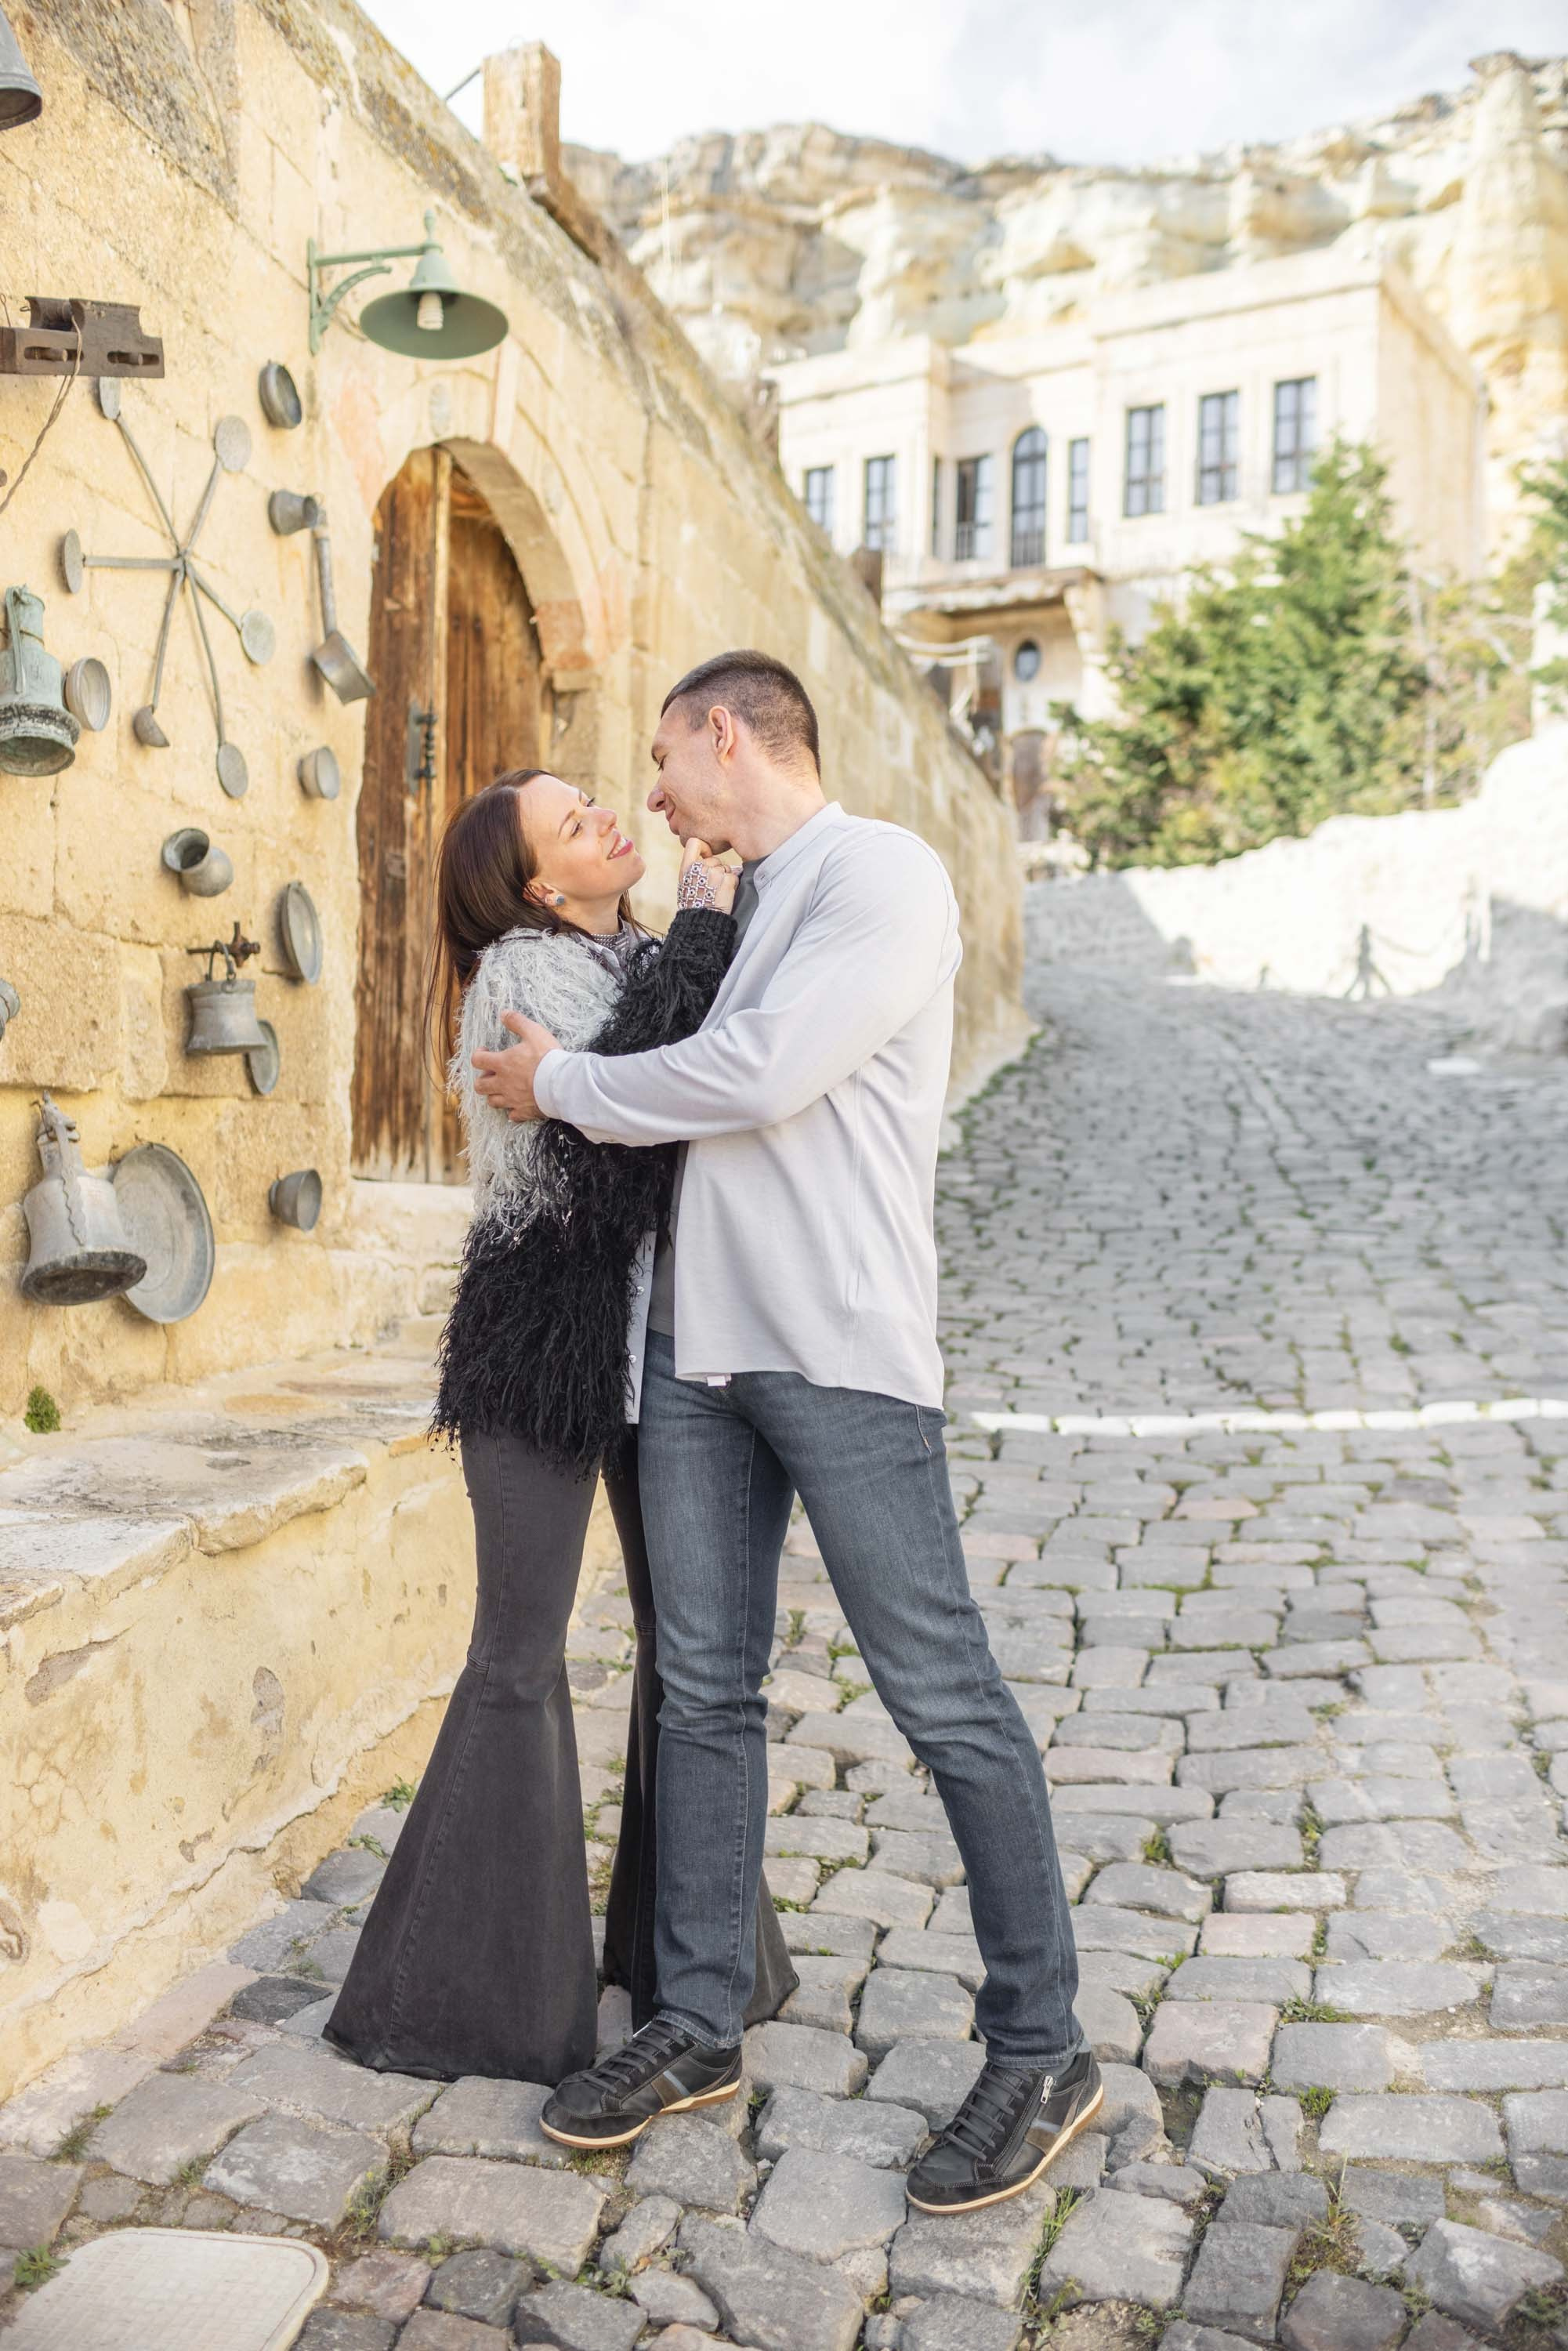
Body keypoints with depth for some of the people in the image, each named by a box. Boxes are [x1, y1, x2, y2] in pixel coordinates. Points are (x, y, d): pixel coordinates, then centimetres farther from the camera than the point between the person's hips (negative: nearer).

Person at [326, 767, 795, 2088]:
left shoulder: (653, 961, 11)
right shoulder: (521, 968, -9)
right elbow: (601, 1109, -26)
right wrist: (707, 929, -20)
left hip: (658, 1344, 7)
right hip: (542, 1344, -6)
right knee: (520, 1657, 0)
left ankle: (682, 1944, 29)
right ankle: (471, 1988, 16)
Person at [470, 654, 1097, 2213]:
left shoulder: (883, 873, -6)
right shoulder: (741, 913, 20)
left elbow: (762, 1075, -17)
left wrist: (562, 1081, -6)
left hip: (839, 1352, -8)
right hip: (698, 1341, 8)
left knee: (944, 1697, -2)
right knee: (703, 1687, 11)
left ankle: (1040, 2053, 12)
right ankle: (699, 2024, 25)